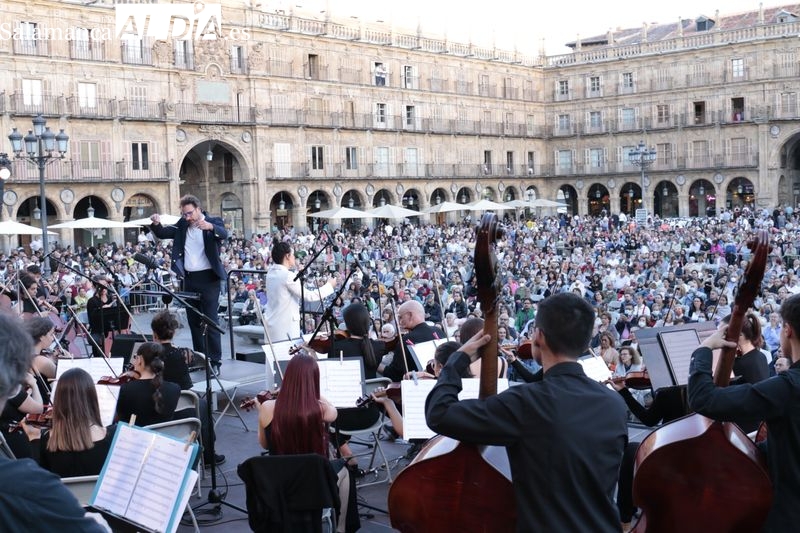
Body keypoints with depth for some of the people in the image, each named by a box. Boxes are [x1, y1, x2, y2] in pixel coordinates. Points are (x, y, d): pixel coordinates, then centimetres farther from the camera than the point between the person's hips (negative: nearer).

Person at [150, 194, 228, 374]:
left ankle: (215, 361, -4)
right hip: (189, 278, 6)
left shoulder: (213, 222, -5)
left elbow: (224, 234, -25)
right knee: (193, 320, 12)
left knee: (210, 320, -7)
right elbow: (162, 233, 9)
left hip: (208, 278, -6)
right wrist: (156, 224, -13)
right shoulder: (182, 225, 10)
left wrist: (210, 227, -45)